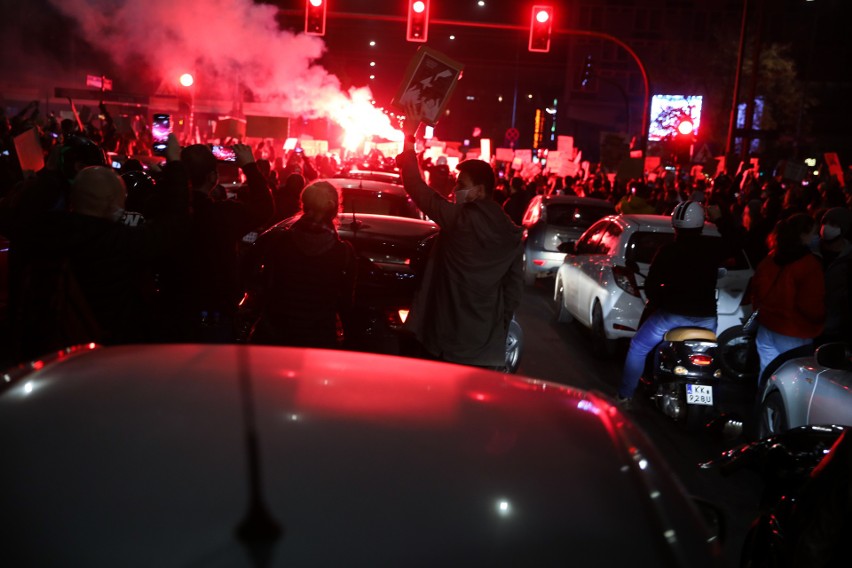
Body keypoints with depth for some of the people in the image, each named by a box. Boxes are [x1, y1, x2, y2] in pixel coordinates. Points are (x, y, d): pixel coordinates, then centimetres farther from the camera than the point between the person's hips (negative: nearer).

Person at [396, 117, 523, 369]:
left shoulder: (458, 218, -10)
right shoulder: (512, 234, 6)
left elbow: (417, 187, -6)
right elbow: (514, 288, 10)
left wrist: (409, 140, 2)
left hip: (447, 340, -5)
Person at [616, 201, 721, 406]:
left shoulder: (668, 251, -9)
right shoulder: (713, 251, -1)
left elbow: (651, 285, -7)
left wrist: (656, 302, 12)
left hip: (673, 314, -3)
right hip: (706, 316, 4)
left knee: (638, 348, 15)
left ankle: (625, 396, 15)